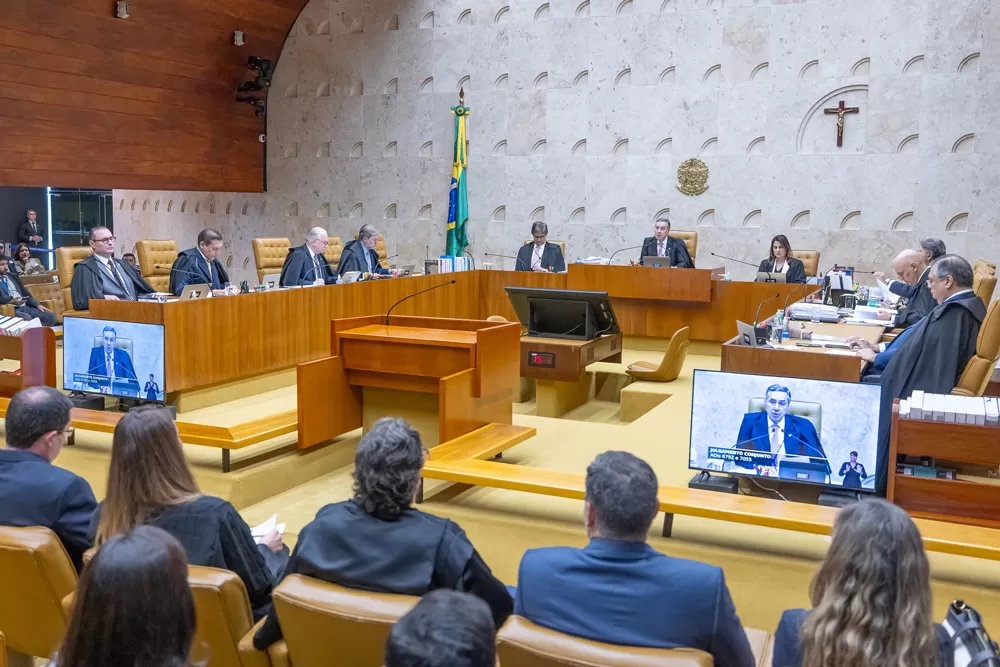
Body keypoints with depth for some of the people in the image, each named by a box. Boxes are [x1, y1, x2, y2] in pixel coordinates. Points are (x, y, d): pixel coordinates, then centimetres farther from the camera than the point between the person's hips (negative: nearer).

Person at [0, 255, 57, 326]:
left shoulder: (13, 276, 20)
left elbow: (25, 293, 20)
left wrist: (38, 305, 6)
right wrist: (11, 301, -20)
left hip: (24, 307, 6)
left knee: (52, 317, -14)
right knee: (27, 318, -38)